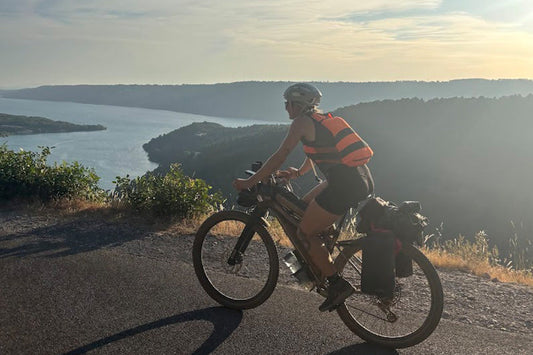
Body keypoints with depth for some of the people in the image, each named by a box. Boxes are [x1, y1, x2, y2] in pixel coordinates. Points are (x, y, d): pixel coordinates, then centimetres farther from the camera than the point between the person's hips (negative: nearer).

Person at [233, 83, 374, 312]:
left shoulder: (302, 122, -4)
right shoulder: (322, 119, 22)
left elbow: (279, 157, -9)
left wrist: (249, 182, -4)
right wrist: (297, 173, 31)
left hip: (346, 184, -9)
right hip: (362, 180, 9)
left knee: (304, 232, 3)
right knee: (305, 205, 24)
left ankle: (337, 284, 6)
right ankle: (317, 263, 30)